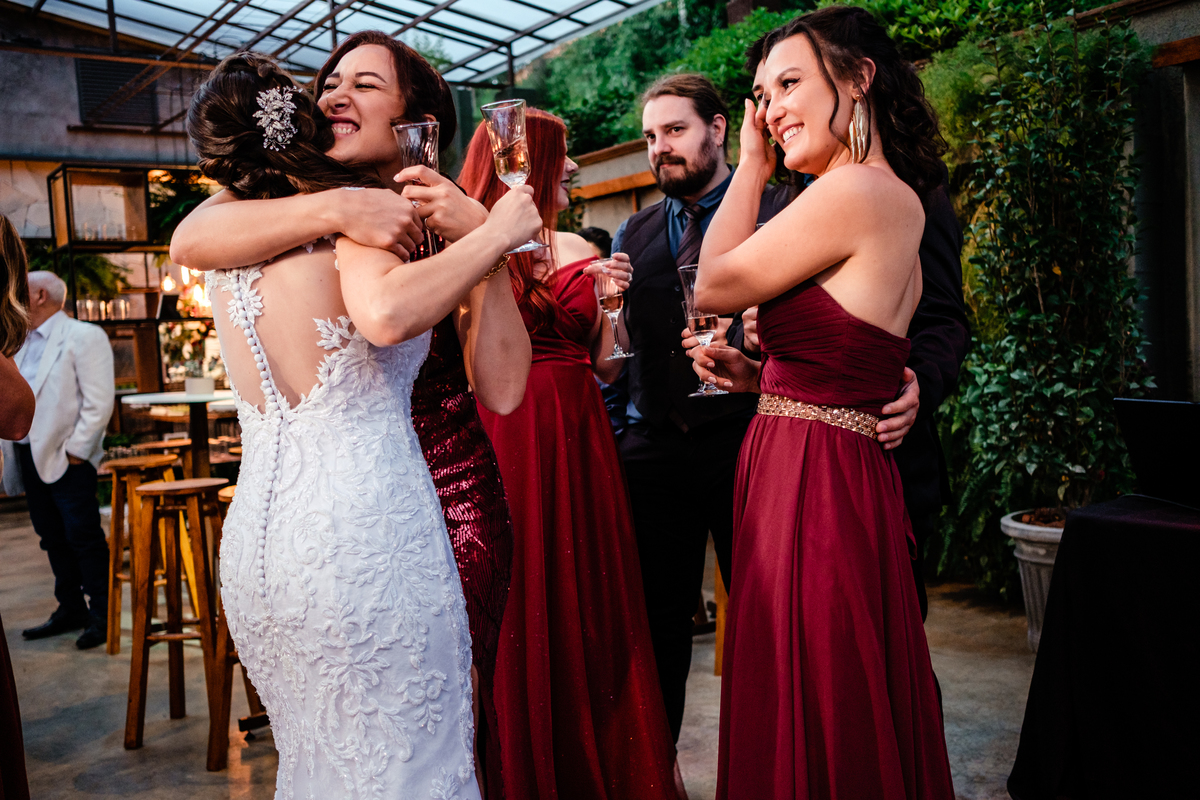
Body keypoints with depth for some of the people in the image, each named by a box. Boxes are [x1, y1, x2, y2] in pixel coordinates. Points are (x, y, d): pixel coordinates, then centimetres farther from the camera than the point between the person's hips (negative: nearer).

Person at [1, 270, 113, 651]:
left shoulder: (83, 337, -7)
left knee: (84, 538, -4)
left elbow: (99, 402, -13)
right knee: (54, 539, 13)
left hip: (67, 459, -8)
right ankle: (71, 609, 23)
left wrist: (76, 450, -16)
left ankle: (101, 616, 4)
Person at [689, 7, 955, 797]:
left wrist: (751, 167, 2)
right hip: (854, 477, 10)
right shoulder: (902, 203, 15)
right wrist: (757, 375, 8)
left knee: (811, 736, 4)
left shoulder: (854, 190, -16)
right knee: (855, 721, 20)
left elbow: (714, 285, -7)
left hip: (810, 485, -10)